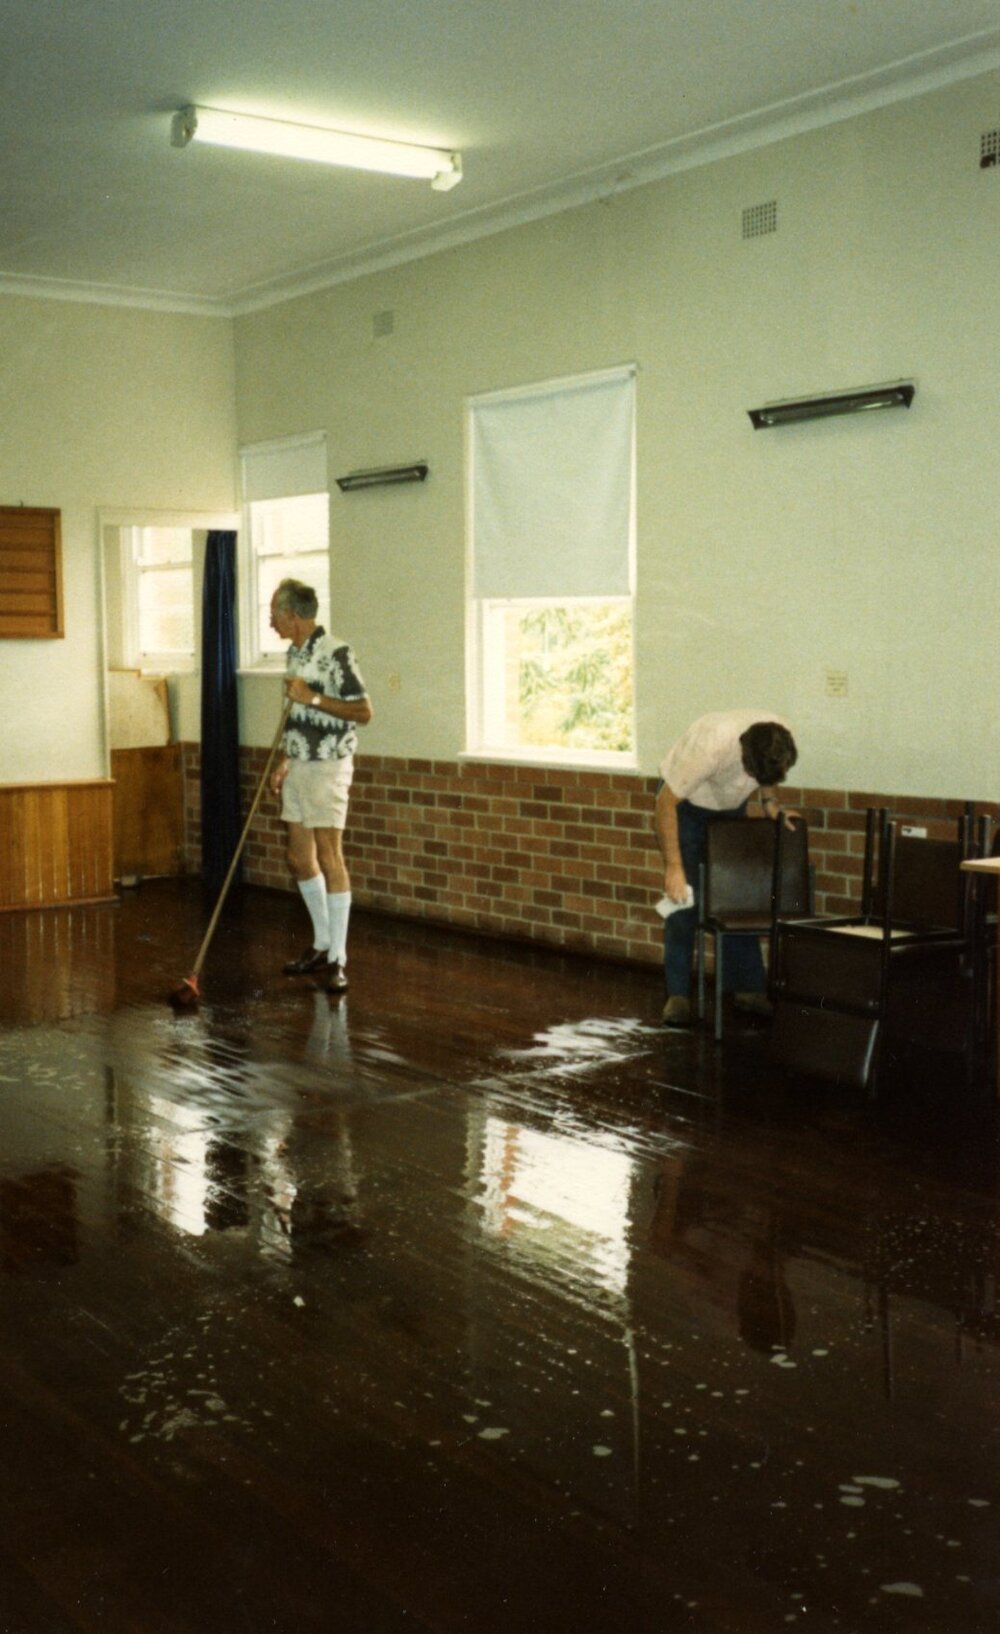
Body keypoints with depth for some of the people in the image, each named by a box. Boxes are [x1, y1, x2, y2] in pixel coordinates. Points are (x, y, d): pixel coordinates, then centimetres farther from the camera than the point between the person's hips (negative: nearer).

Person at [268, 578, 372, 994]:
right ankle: (322, 943, 25)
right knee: (300, 858, 11)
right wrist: (283, 761, 19)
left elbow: (363, 712, -17)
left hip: (327, 768, -9)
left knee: (329, 858, -8)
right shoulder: (294, 654, 13)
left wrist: (313, 697, -21)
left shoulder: (335, 653, -15)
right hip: (298, 767, 9)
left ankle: (337, 958, -4)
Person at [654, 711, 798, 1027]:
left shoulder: (781, 738, -25)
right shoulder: (710, 746, -41)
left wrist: (771, 802, -14)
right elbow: (666, 801, -31)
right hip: (684, 804, -5)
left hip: (730, 808, 5)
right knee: (683, 899, -9)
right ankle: (677, 995, -4)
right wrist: (673, 866, -32)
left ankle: (750, 989, 7)